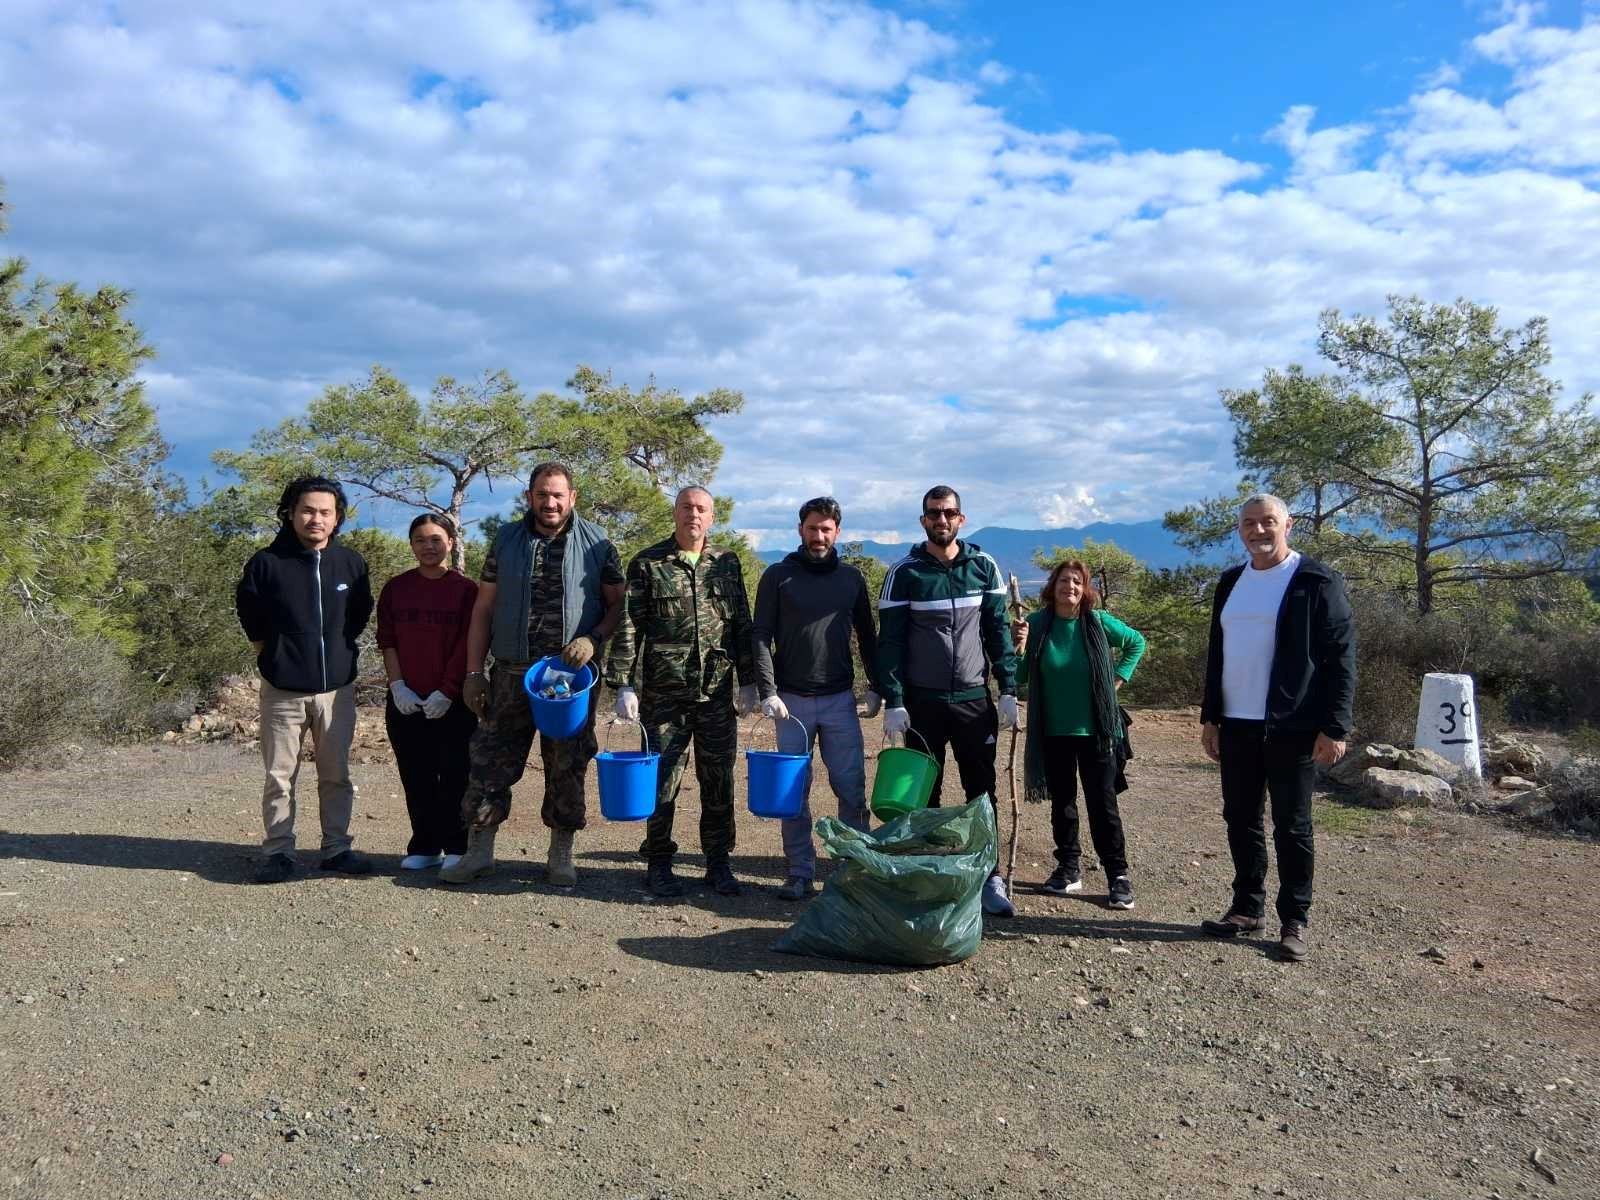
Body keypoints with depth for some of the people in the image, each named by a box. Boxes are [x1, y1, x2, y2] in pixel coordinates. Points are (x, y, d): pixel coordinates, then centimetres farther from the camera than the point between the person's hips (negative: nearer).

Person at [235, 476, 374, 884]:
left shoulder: (350, 563, 2)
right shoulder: (267, 562, -6)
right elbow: (249, 612, 9)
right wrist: (270, 653, 10)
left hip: (337, 688, 2)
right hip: (283, 690, -2)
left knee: (337, 775, 9)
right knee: (280, 777, 4)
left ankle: (337, 847, 19)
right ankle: (278, 851, 15)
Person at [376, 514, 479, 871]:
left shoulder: (466, 589, -2)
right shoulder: (396, 588, 8)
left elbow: (468, 645, -6)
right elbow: (387, 641, 6)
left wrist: (446, 692, -11)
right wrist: (397, 686, -5)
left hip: (453, 703, -3)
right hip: (406, 703, 3)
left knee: (454, 778, 1)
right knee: (416, 779, 8)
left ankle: (457, 848, 10)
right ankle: (424, 847, 18)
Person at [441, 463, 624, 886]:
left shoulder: (596, 543, 1)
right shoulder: (506, 541, 6)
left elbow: (618, 603, 4)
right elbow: (483, 609, 7)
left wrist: (593, 638, -14)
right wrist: (474, 671, 2)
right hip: (511, 674, 1)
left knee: (567, 769, 6)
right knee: (490, 760, 3)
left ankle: (561, 857, 19)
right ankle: (479, 852, 17)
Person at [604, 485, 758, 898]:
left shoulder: (727, 563, 9)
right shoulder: (647, 564, 0)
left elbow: (742, 625, 10)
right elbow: (628, 628, -3)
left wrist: (748, 681, 6)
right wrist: (624, 685, -8)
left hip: (717, 693, 3)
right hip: (663, 693, -2)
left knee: (719, 780, 8)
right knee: (661, 780, 4)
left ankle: (718, 863, 20)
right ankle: (658, 864, 18)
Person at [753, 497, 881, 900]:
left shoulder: (851, 577, 8)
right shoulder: (778, 576, 0)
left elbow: (867, 636, 13)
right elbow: (761, 637, -4)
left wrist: (876, 686, 5)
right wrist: (768, 692, -12)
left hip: (840, 700, 2)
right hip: (792, 700, -1)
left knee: (852, 789, 2)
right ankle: (800, 873, 13)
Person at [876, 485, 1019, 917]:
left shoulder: (984, 567, 4)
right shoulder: (904, 573, -2)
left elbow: (998, 630, 6)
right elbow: (890, 641, -4)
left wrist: (1008, 689, -1)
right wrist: (893, 701, -10)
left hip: (974, 699, 1)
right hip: (922, 701, -1)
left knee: (982, 792, 5)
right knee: (923, 794, 7)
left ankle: (989, 879, 13)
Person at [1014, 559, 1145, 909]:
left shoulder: (1099, 622, -5)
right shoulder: (1036, 624, -4)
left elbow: (1136, 643, 14)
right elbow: (1020, 679, 0)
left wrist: (1119, 678, 4)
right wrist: (1021, 650, -17)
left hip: (1095, 731, -2)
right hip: (1053, 733, 2)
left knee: (1103, 804, 1)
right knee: (1062, 802, 12)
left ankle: (1118, 875, 9)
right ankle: (1068, 868, 23)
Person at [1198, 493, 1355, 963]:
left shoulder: (1316, 580, -6)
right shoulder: (1230, 582, 12)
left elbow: (1340, 656, -9)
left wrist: (1334, 727, -14)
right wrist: (1210, 717, 12)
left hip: (1291, 728, -6)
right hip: (1236, 726, 6)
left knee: (1292, 826, 3)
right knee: (1240, 819, 12)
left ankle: (1294, 921, 15)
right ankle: (1247, 907, 25)